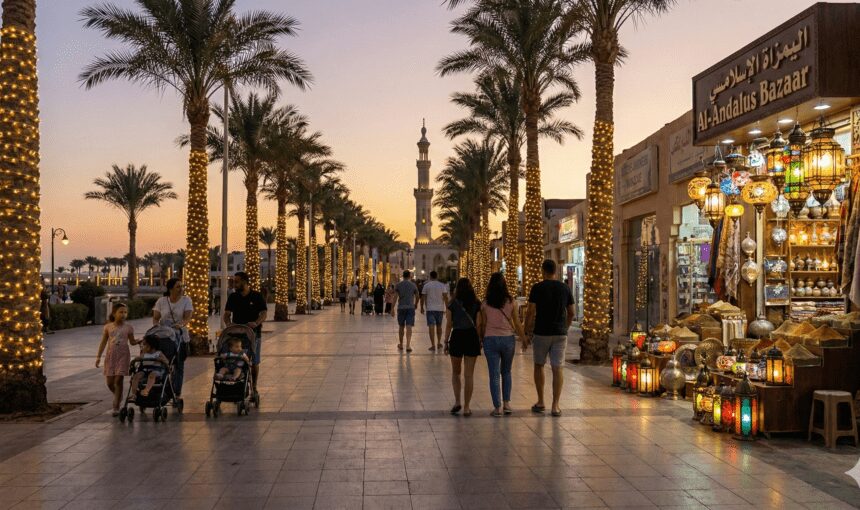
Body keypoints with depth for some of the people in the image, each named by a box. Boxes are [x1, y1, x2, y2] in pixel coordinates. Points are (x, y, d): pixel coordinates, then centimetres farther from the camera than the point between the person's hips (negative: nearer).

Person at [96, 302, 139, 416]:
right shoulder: (108, 327, 2)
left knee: (118, 380, -8)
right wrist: (98, 357, 5)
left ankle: (116, 407, -2)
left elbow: (132, 342, 6)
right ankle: (118, 396, 34)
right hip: (111, 355, 2)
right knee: (109, 382, 3)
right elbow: (103, 343, 7)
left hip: (123, 355, -2)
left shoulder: (128, 327, 0)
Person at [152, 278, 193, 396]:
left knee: (179, 366, 4)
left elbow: (188, 316, -12)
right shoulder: (161, 301, 3)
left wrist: (181, 324, -33)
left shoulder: (186, 300, 0)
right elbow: (155, 318, 2)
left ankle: (177, 393, 13)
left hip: (180, 337, 0)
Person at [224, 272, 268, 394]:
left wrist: (256, 323, -27)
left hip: (253, 333, -2)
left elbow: (263, 314, -8)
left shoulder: (257, 296, -1)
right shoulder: (233, 297, 7)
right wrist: (229, 323, -18)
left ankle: (254, 387, 15)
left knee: (254, 362, 4)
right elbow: (227, 314, 4)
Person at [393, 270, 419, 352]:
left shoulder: (398, 285, 1)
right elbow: (417, 297, 8)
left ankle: (401, 344, 25)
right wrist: (415, 305, 26)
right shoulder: (413, 285, 2)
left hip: (401, 308, 1)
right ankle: (408, 346, -15)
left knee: (401, 326, 13)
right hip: (410, 308, -1)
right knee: (409, 327, -6)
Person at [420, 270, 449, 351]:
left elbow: (423, 298, 0)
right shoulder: (442, 285, 1)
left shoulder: (426, 285, -1)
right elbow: (445, 297, -3)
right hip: (440, 308, 2)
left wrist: (422, 308, 10)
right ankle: (439, 343, 22)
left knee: (431, 326, -3)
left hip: (430, 309, -2)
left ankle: (433, 345, -7)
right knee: (439, 326, 17)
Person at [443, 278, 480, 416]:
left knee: (456, 372, 17)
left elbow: (449, 325, 0)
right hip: (472, 337, 1)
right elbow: (479, 325, 0)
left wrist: (446, 342, 7)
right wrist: (481, 341, 9)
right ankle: (466, 407, 6)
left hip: (457, 337, -1)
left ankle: (457, 401, 5)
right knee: (469, 374, 5)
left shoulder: (453, 304, -2)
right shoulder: (477, 304, 0)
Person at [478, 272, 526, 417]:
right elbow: (517, 323, -1)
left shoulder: (485, 303, -4)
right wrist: (523, 339, 11)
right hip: (508, 339, 1)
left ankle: (497, 407, 2)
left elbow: (482, 325, 0)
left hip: (490, 340, -1)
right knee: (506, 372, 18)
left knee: (494, 375, 4)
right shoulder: (510, 302, -4)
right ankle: (507, 403, 13)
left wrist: (481, 340, 14)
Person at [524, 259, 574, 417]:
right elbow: (571, 313, 10)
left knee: (539, 365, 15)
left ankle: (540, 402, 16)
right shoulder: (565, 288, 3)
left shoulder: (537, 288, -7)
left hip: (541, 333, -2)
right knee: (557, 368, 2)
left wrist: (527, 331, 3)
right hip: (560, 333, 2)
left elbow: (530, 312, -8)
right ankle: (555, 405, -2)